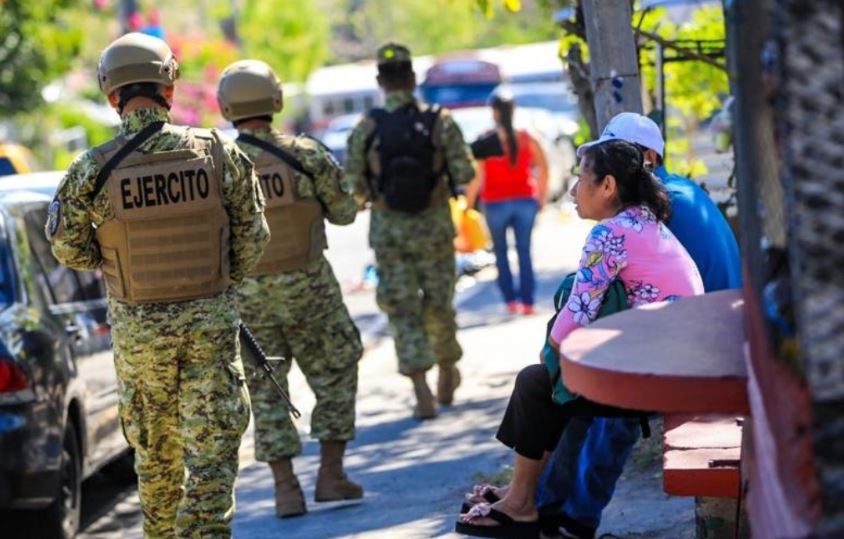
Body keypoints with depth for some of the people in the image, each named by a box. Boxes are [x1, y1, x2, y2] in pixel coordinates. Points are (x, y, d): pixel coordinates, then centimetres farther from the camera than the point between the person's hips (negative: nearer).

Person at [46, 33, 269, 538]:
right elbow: (254, 236, -1)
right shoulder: (219, 152, -9)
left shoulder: (92, 170, -11)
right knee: (212, 448, 3)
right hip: (213, 318, -1)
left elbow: (68, 248, -2)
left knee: (156, 450, 17)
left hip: (138, 326, 1)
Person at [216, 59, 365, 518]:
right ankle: (331, 475, 11)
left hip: (245, 294, 1)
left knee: (265, 389, 10)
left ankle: (285, 488, 6)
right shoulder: (306, 154, -8)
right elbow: (344, 212, 2)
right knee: (335, 376, 14)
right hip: (306, 285, -1)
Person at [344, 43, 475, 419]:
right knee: (438, 303, 17)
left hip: (388, 230, 0)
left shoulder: (366, 129, -7)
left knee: (402, 309, 4)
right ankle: (447, 376, 32)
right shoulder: (440, 122, -8)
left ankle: (422, 391, -7)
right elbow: (464, 174, -9)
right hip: (433, 227, 0)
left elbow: (353, 187, -5)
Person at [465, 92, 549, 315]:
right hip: (525, 201, 2)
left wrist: (468, 205, -4)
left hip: (496, 203, -2)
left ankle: (510, 300, 9)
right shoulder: (526, 139, -1)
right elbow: (543, 169, 0)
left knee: (500, 252, 13)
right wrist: (541, 198, 10)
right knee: (524, 252, 7)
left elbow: (476, 177, -12)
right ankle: (527, 302, 3)